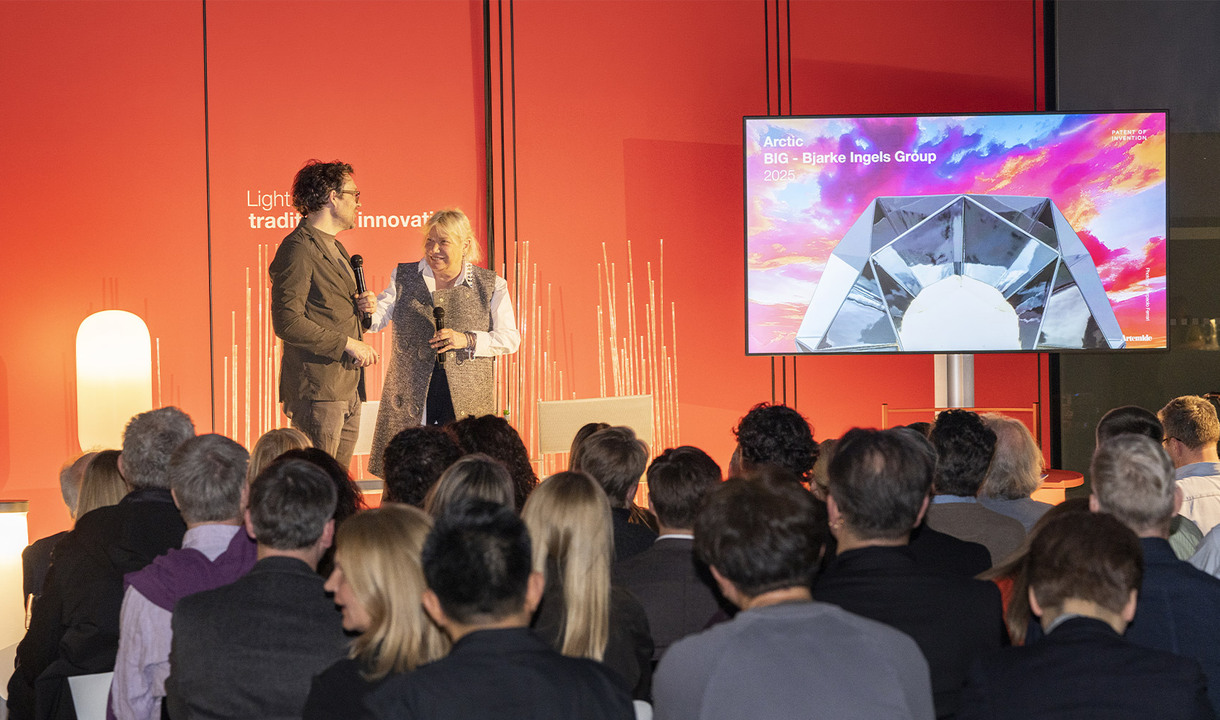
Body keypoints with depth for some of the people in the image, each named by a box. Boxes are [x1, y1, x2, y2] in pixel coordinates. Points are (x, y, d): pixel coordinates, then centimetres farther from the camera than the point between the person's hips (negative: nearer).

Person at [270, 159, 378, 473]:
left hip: (348, 387, 9)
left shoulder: (336, 249, 21)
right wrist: (348, 344, -16)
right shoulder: (298, 249, -11)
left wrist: (360, 309, 10)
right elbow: (287, 322, -19)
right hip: (318, 390, -9)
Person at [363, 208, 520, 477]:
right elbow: (379, 317, 0)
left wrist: (467, 340, -11)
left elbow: (510, 338, 4)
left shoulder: (491, 285, 7)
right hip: (411, 400, 1)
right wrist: (367, 310, -24)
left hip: (467, 403, -1)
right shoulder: (403, 277, 12)